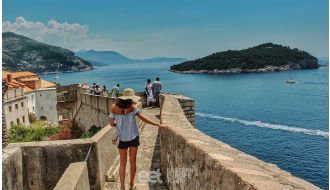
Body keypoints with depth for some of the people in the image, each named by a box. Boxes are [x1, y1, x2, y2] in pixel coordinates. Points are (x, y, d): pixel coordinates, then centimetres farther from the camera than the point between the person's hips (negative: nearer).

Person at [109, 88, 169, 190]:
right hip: (133, 137, -1)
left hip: (122, 138, 1)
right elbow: (144, 119, -17)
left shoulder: (114, 108, -7)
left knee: (123, 163, 14)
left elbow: (111, 123, -4)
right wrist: (159, 125, -15)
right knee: (132, 161, 14)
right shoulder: (132, 107, -13)